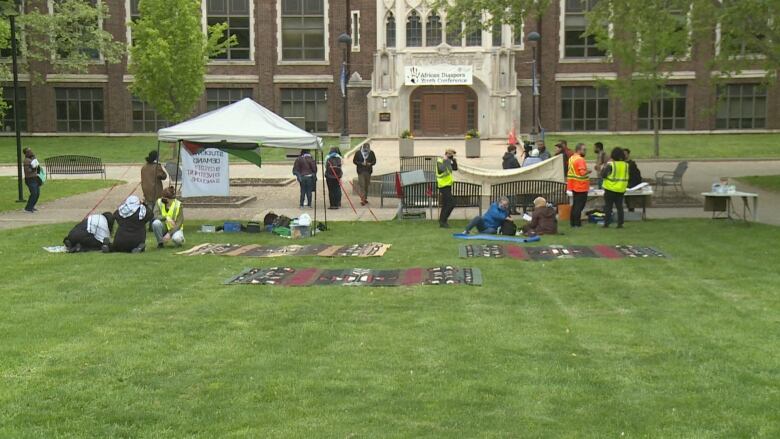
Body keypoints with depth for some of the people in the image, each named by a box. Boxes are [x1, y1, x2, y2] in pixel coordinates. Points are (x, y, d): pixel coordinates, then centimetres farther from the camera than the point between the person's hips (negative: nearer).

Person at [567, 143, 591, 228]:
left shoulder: (571, 158, 10)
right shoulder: (580, 159, -19)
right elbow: (582, 173, -25)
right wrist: (588, 171, -8)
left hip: (574, 185, 9)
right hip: (581, 186, -9)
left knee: (575, 204, 15)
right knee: (580, 205, -3)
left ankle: (572, 222, 18)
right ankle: (577, 223, -2)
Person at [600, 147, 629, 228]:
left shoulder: (610, 164, -16)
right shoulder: (626, 165, 1)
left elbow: (603, 175, -13)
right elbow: (627, 177, 11)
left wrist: (605, 166, -3)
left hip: (610, 189, -4)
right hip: (621, 189, 4)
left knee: (608, 206, 4)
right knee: (619, 207, 9)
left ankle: (606, 223, 4)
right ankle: (620, 224, 7)